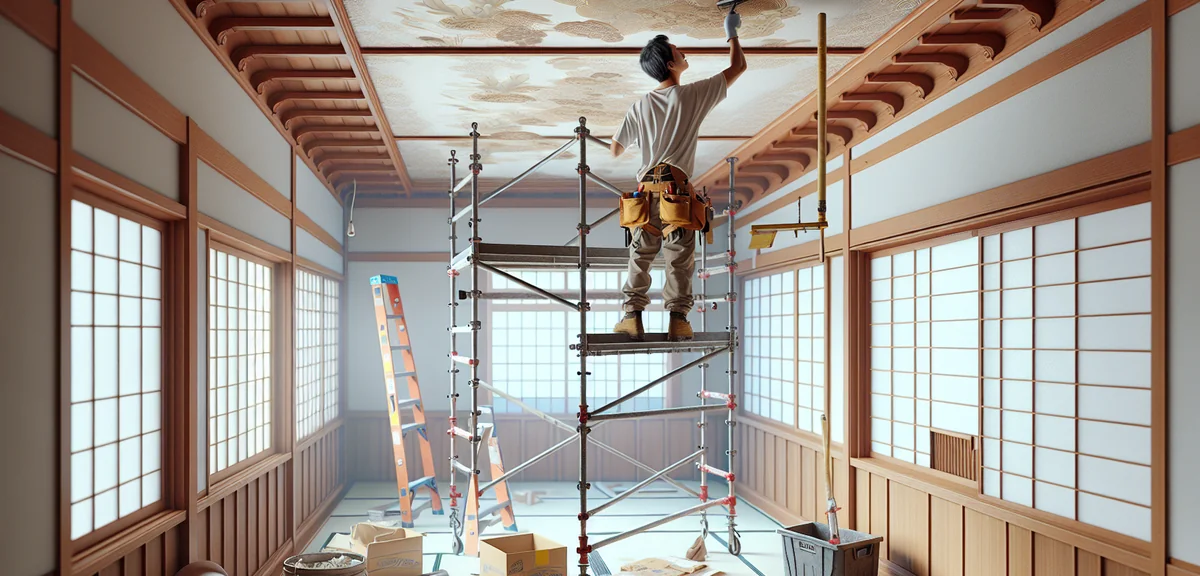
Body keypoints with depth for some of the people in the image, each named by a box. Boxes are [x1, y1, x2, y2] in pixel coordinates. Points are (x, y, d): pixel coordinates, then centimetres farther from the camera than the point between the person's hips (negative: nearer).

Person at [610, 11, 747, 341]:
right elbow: (738, 67, 14)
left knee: (640, 256, 7)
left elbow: (615, 151, 18)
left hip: (646, 191, 3)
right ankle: (678, 319, -4)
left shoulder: (640, 107, 12)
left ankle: (633, 316, 1)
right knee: (680, 258, 0)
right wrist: (732, 34, 30)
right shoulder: (694, 95, 3)